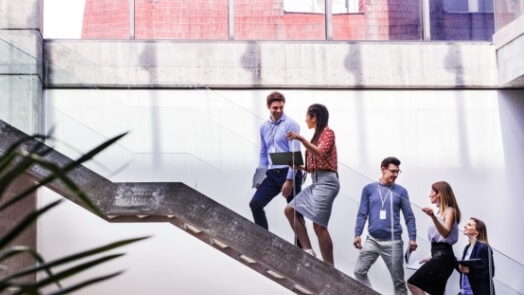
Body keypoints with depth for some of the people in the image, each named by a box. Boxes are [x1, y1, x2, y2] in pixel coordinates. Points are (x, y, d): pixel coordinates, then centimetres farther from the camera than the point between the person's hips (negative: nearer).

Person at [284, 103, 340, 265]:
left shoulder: (327, 132, -3)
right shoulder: (318, 135, 21)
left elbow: (320, 153, -22)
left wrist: (302, 139, -28)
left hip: (326, 182, -10)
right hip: (317, 182, 10)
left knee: (319, 225, -12)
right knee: (290, 210, 6)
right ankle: (308, 251, 2)